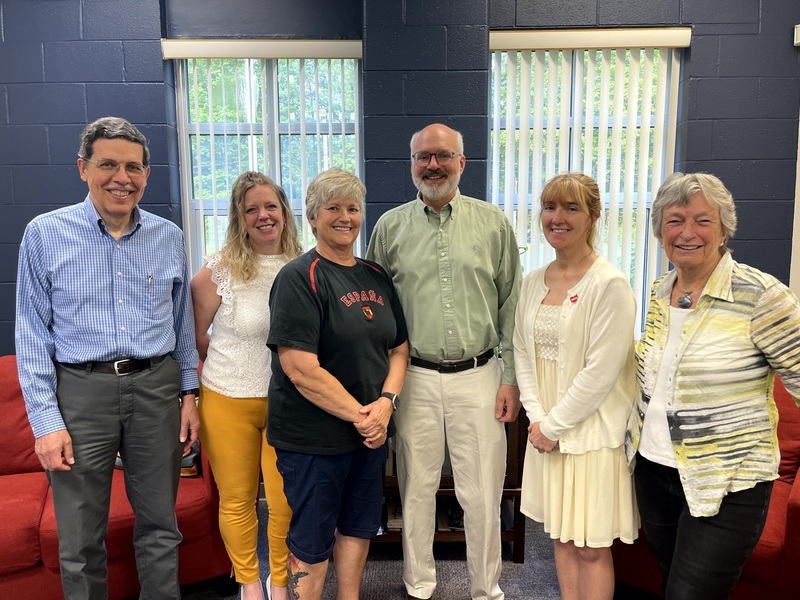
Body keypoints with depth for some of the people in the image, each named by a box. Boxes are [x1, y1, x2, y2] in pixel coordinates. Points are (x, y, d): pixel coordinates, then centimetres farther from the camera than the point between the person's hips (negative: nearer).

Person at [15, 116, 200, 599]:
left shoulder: (170, 237, 4)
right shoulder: (45, 234, -4)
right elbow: (32, 334, -3)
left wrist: (189, 393, 8)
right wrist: (45, 419, -7)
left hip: (156, 388, 2)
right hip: (81, 391, -2)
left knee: (160, 527, 14)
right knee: (81, 541, 10)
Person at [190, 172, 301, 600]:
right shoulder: (220, 269, -8)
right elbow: (196, 336, 3)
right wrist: (235, 363, 8)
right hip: (229, 401, -1)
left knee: (285, 500, 7)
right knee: (237, 499, 12)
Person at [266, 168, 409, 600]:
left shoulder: (376, 277, 6)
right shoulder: (299, 278, -14)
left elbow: (398, 348, 9)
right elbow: (301, 370, -21)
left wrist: (385, 402, -8)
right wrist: (358, 414, -17)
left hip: (370, 431, 7)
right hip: (312, 437, -6)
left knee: (358, 527, 21)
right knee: (311, 543, 8)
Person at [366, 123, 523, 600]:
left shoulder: (494, 224, 2)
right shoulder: (390, 227, 3)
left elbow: (512, 305, 4)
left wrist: (512, 379, 0)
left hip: (478, 377, 0)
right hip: (415, 378, 1)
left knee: (482, 494, 8)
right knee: (416, 488, 13)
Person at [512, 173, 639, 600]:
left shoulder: (609, 285, -14)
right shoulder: (534, 282, 6)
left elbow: (601, 372, -17)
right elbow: (522, 352, 8)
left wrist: (555, 425, -12)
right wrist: (537, 417, -2)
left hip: (592, 431, -6)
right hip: (547, 429, 6)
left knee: (590, 546, 6)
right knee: (560, 536, 17)